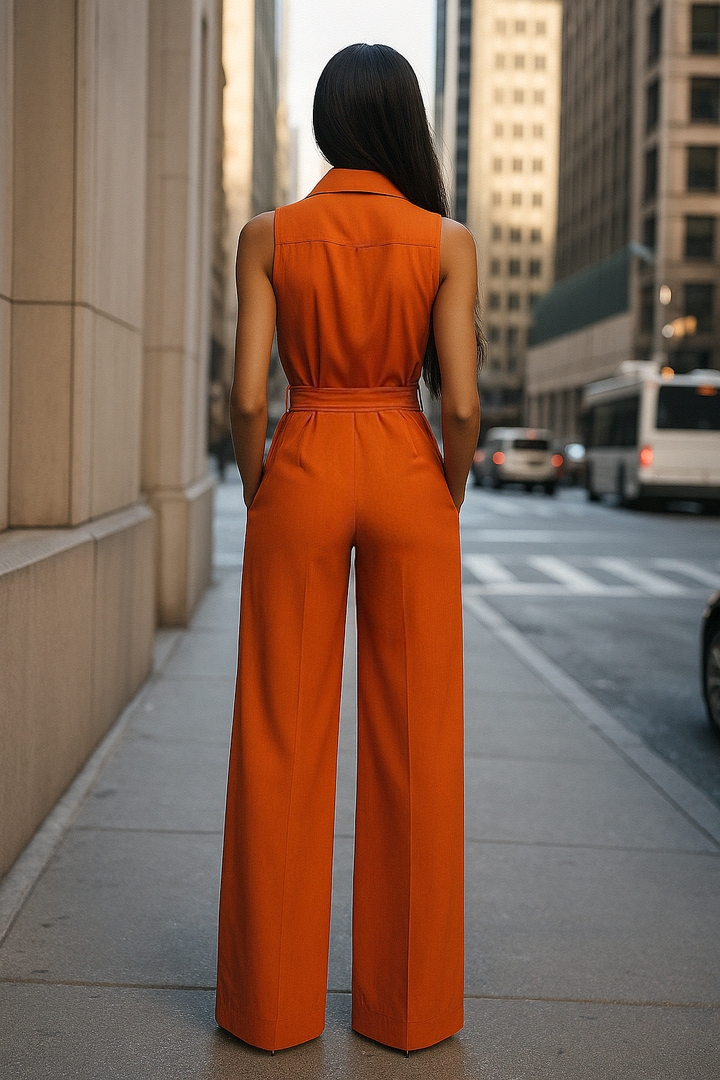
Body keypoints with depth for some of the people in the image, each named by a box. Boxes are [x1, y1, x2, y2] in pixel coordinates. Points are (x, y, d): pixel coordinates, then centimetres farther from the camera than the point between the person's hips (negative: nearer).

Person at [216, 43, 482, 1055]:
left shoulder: (268, 235, -2)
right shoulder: (447, 240, -3)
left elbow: (248, 395, -7)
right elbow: (461, 403, -9)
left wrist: (258, 501, 7)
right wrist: (447, 504, 7)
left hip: (302, 472, 0)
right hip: (407, 475, 0)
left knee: (284, 739, 7)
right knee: (414, 742, 8)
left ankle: (275, 999, 15)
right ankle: (407, 1000, 16)